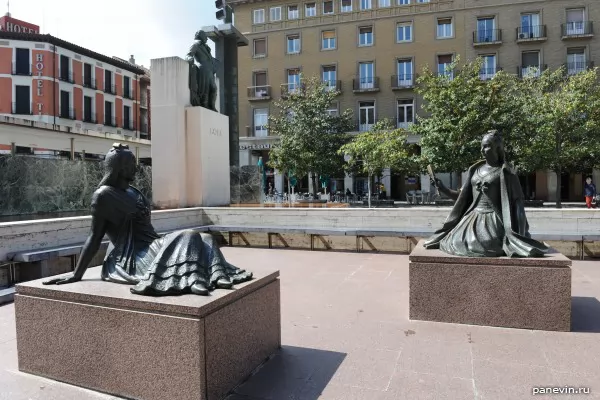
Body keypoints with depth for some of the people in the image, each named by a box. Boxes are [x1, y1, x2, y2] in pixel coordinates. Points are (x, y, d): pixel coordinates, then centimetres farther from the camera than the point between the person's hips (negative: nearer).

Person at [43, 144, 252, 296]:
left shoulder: (132, 191, 15)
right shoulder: (103, 195, -9)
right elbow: (95, 238, -8)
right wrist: (76, 275, -9)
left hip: (149, 247, 9)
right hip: (131, 257, -9)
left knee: (203, 239, -4)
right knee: (187, 238, -26)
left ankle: (214, 277, -24)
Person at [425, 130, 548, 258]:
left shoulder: (504, 171, -3)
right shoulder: (475, 169, 12)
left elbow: (516, 200, -3)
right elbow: (464, 196, 17)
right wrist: (443, 189, 4)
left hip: (493, 219, -4)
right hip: (473, 217, 4)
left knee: (484, 245, -29)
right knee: (455, 242, -18)